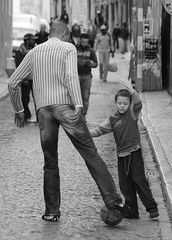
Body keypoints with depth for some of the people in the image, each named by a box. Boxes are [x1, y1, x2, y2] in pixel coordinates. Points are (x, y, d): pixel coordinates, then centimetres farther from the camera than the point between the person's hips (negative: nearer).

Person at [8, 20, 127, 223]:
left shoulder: (34, 52, 18)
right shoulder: (68, 48, 5)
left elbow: (13, 82, 18)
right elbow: (71, 76, -13)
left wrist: (18, 110, 28)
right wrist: (78, 105, -21)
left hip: (43, 109, 4)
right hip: (64, 105, -4)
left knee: (50, 162, 12)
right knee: (90, 154, -2)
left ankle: (52, 211, 11)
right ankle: (112, 200, -8)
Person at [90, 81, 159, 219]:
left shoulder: (132, 113, 1)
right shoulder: (112, 120, 12)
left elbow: (138, 103, -16)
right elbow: (101, 130, 9)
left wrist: (132, 92, -31)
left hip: (134, 152, -5)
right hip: (121, 154, 5)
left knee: (139, 179, -9)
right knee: (125, 184, 4)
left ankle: (152, 208, -3)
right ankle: (132, 211, 11)